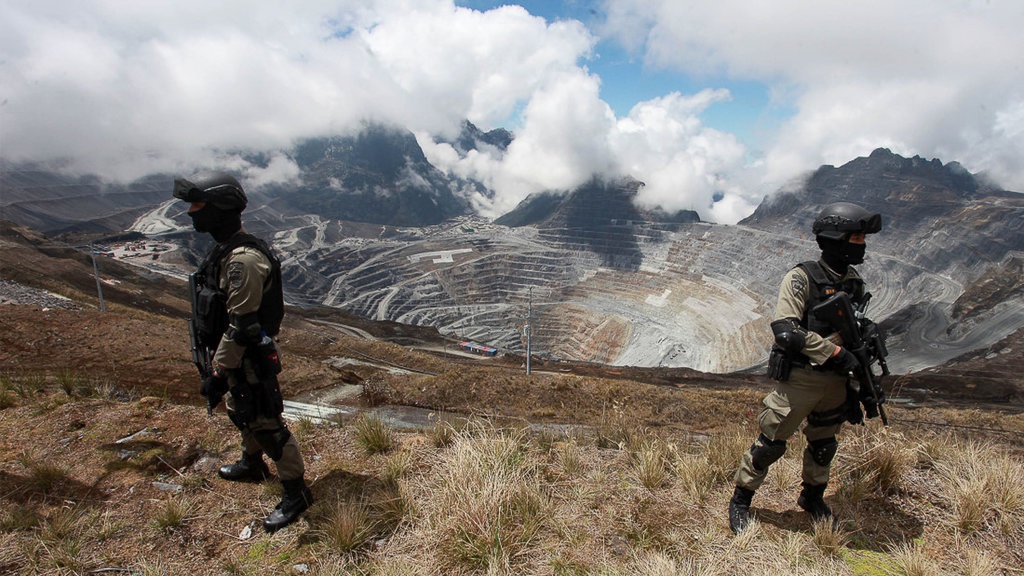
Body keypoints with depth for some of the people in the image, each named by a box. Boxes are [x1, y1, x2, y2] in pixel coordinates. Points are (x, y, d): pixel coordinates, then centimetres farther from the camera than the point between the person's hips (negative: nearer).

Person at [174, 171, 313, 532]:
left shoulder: (243, 258, -27)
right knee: (242, 416, 28)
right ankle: (252, 466, 51)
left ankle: (296, 493, 15)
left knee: (266, 424, 0)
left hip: (249, 360, -10)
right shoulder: (227, 249, 7)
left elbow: (240, 325, -28)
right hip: (236, 356, 10)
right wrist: (219, 363, 24)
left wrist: (217, 372, -23)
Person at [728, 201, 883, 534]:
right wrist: (835, 353, -25)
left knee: (824, 446, 21)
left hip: (835, 381, 7)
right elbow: (785, 329, -24)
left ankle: (813, 497, 44)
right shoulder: (802, 278, -14)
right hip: (799, 380, -7)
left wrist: (853, 389, 16)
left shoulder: (855, 283, 8)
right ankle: (740, 500, 18)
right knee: (771, 443, 0)